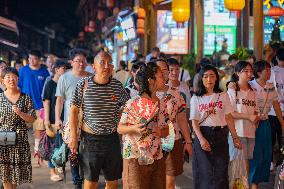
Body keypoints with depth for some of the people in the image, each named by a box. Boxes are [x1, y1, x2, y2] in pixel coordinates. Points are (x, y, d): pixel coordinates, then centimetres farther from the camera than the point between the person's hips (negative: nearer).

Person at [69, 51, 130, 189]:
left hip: (112, 138, 3)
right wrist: (73, 136, -7)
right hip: (90, 138, -3)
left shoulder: (117, 86, -1)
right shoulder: (83, 84, -8)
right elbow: (74, 110, -4)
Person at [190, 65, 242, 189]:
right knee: (204, 171, 1)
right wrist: (201, 139, -16)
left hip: (220, 135, 1)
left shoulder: (223, 96, 5)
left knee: (221, 170, -1)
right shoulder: (196, 99, 2)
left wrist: (235, 137, 1)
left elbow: (229, 118, 6)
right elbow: (194, 121, -2)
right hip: (203, 134, -1)